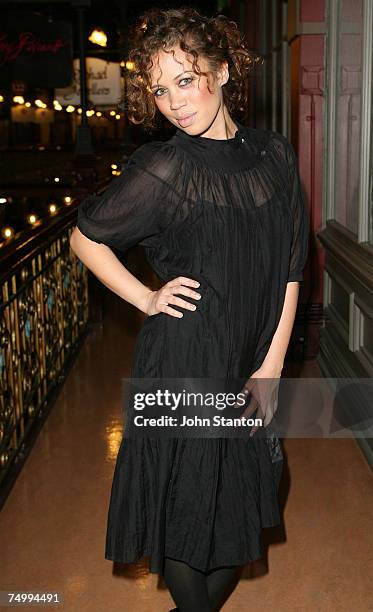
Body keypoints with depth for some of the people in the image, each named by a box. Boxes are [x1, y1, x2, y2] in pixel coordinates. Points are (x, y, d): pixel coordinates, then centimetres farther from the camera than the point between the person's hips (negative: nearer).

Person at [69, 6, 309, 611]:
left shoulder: (274, 154, 1)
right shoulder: (163, 168, -11)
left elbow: (290, 268, 4)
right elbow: (84, 237, 1)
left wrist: (272, 365, -1)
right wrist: (146, 299, -5)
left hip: (254, 365, 5)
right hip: (184, 363, -4)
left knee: (242, 507, 16)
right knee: (187, 509, 7)